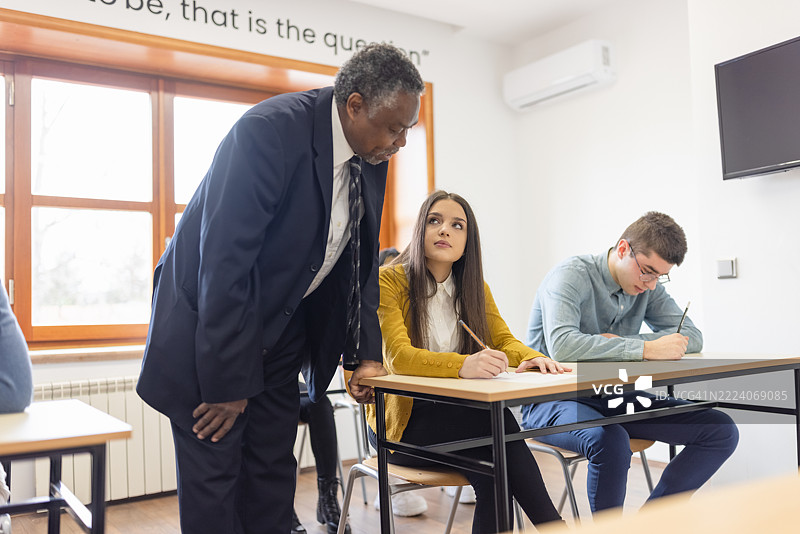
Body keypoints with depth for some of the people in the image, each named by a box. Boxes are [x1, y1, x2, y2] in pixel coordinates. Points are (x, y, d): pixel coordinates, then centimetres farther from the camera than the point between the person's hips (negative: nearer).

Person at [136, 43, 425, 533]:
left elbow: (360, 261, 7)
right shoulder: (269, 131, -26)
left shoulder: (372, 159, -3)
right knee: (215, 472, -1)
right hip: (208, 322, -6)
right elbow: (224, 260, -28)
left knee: (274, 473, 11)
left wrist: (364, 355, 2)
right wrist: (228, 382, -23)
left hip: (282, 328, 7)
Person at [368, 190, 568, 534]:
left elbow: (504, 340, 0)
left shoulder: (475, 287, 11)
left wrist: (530, 357, -26)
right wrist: (462, 365, -42)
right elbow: (397, 356, -23)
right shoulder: (389, 281, -9)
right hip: (401, 420, -4)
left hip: (455, 414, 5)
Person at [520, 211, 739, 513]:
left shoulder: (648, 287, 6)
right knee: (611, 441, -39)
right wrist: (646, 349, -32)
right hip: (554, 399, -7)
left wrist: (621, 342, -16)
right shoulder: (572, 275, -16)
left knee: (721, 431, -3)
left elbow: (692, 337, 1)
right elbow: (562, 345, -33)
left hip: (613, 398, 7)